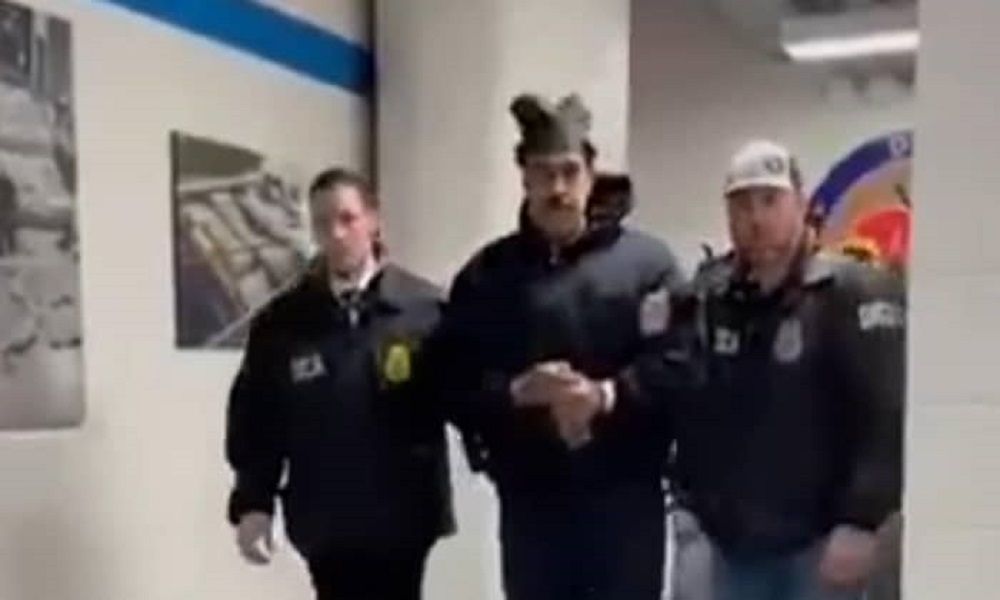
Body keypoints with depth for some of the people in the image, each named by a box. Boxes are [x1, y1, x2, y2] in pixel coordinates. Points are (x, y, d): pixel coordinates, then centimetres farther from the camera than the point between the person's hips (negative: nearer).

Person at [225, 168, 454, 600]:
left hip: (400, 516, -1)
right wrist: (252, 503, -4)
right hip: (325, 521, 2)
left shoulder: (425, 309, -4)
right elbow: (255, 420, 3)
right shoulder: (282, 321, 2)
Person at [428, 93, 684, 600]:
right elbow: (452, 381, -1)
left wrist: (609, 395, -24)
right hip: (531, 499, 2)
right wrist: (515, 391, -19)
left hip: (625, 496, -1)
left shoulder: (646, 262, -1)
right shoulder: (488, 273, 4)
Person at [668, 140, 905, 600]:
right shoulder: (707, 298, 6)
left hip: (820, 540, -5)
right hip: (735, 541, 6)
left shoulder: (853, 292, -11)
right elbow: (684, 405, 11)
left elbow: (888, 416, -18)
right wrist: (694, 492, 3)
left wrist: (861, 520, -23)